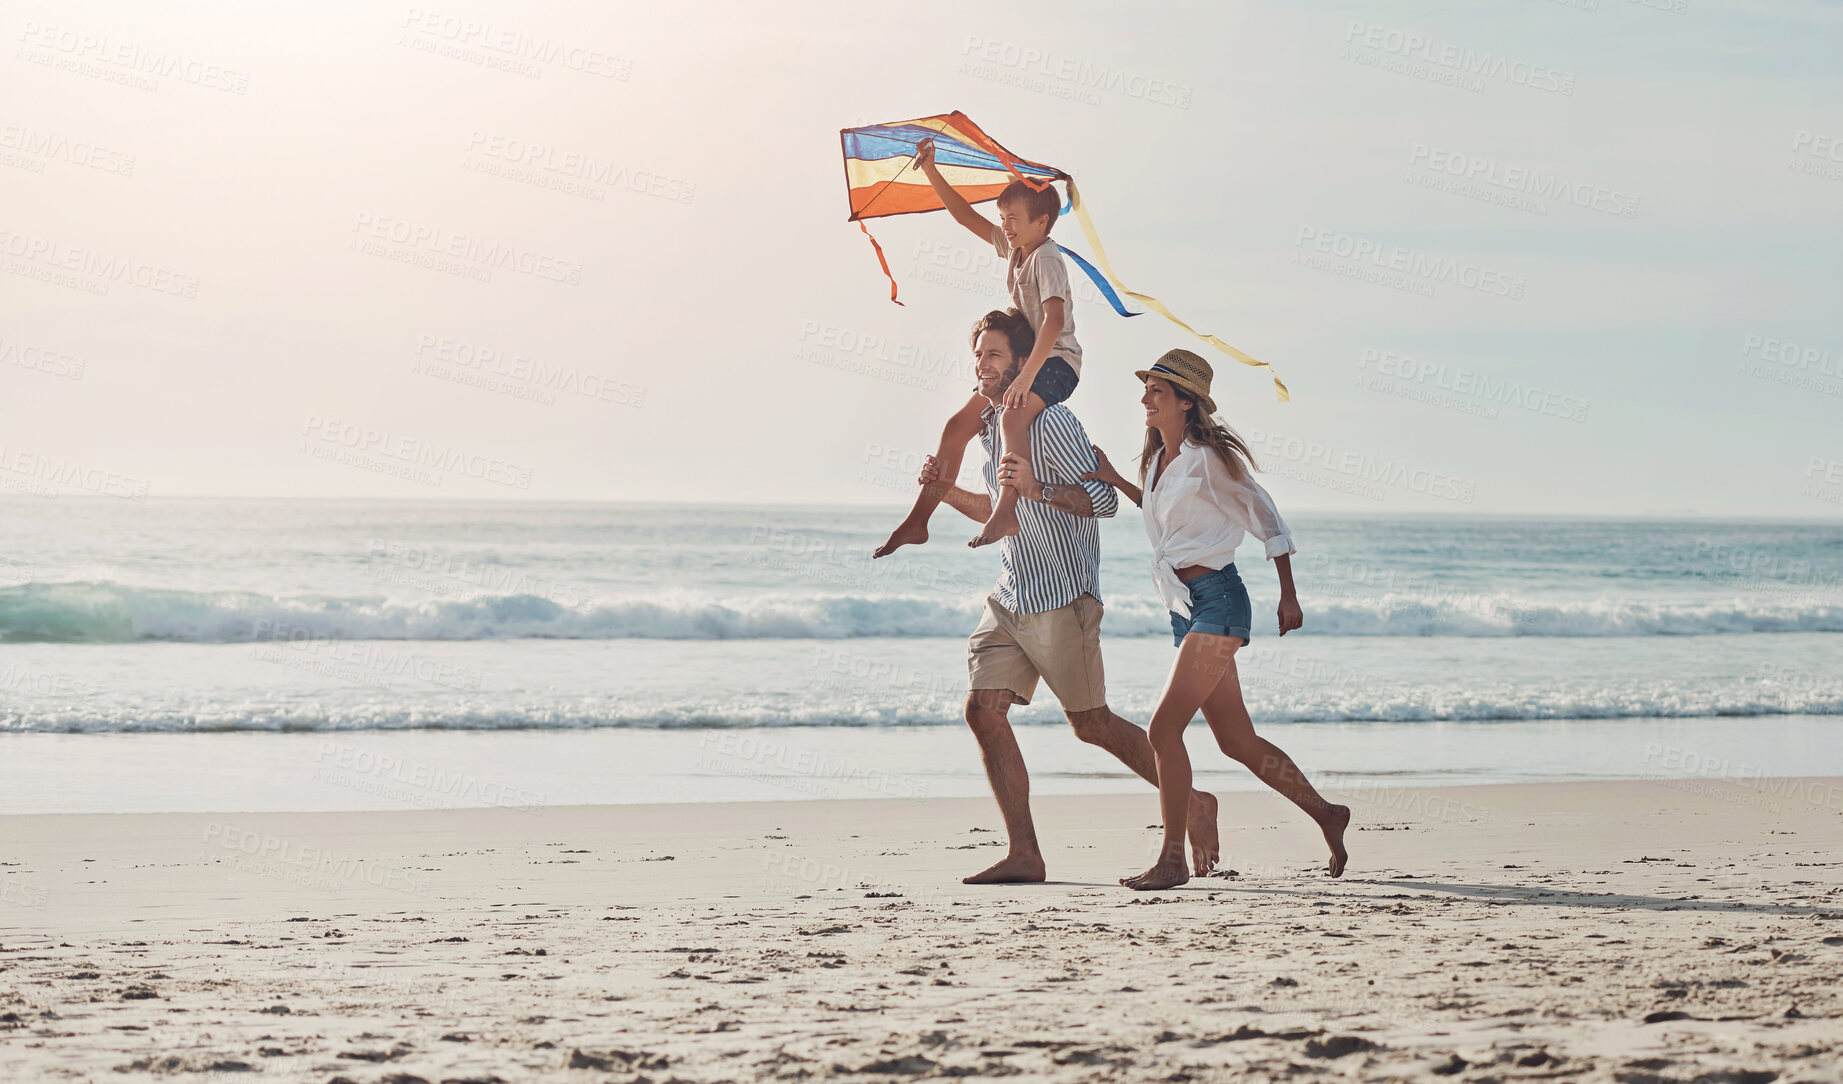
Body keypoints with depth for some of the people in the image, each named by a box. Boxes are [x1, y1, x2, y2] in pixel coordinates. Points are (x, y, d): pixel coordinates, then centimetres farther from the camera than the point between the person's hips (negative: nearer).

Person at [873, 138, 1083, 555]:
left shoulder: (1046, 259, -19)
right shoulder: (1011, 246, 7)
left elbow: (1054, 319, -33)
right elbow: (966, 216, 18)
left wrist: (1025, 377, -42)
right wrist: (931, 172, 9)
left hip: (1056, 361, -10)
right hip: (1023, 359, 10)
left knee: (1013, 413, -39)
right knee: (958, 426, 6)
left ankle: (1006, 512, -48)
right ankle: (917, 521, 11)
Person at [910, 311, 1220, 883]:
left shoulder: (1051, 422, -12)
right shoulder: (991, 425, 15)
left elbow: (1103, 500, -18)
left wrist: (1038, 488, -31)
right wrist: (947, 491, 11)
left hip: (1062, 599, -8)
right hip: (1010, 598, 8)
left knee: (1090, 723, 0)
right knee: (983, 709, -6)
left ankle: (1191, 803, 19)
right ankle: (1024, 855, -4)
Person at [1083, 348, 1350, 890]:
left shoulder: (1209, 458, -10)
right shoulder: (1158, 459, 13)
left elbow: (1265, 516, -5)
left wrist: (1288, 597, -4)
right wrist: (1115, 481, 20)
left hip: (1217, 600, -9)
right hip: (1184, 608, 9)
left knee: (1164, 726, -15)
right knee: (1237, 740, 11)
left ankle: (1172, 860, -12)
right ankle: (1326, 815, 25)